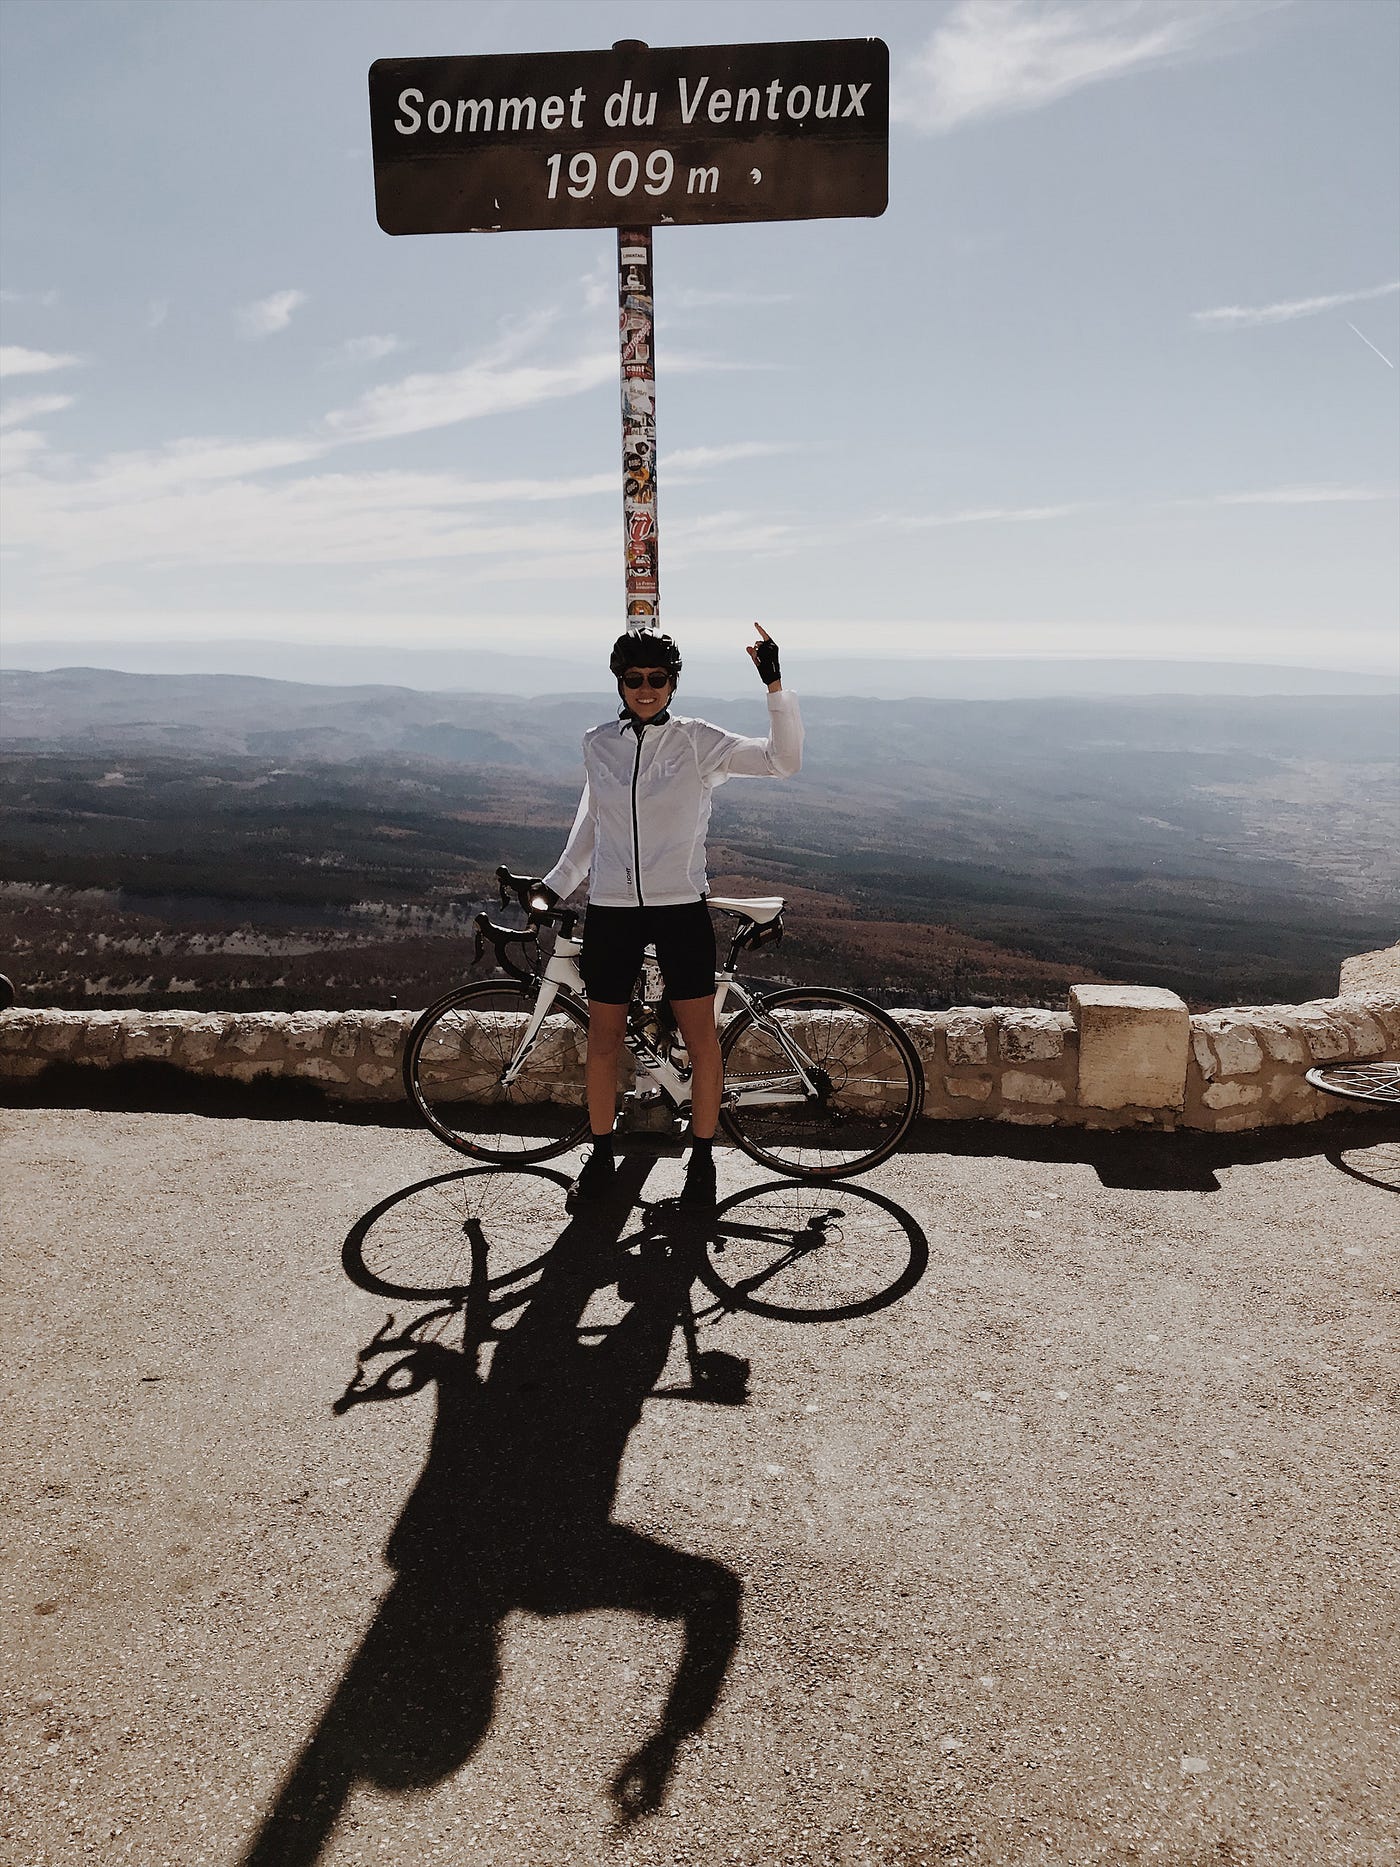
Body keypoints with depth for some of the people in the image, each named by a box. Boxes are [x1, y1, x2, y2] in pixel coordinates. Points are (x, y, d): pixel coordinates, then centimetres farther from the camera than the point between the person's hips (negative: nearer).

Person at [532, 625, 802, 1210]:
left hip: (681, 908, -2)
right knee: (603, 1039, 9)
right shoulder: (598, 745, 5)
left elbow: (783, 760, -11)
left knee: (700, 1037, 3)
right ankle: (601, 1157, 26)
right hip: (611, 910, 2)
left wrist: (775, 686, -19)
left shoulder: (699, 740, -3)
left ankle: (701, 1160, 19)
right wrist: (557, 882, 19)